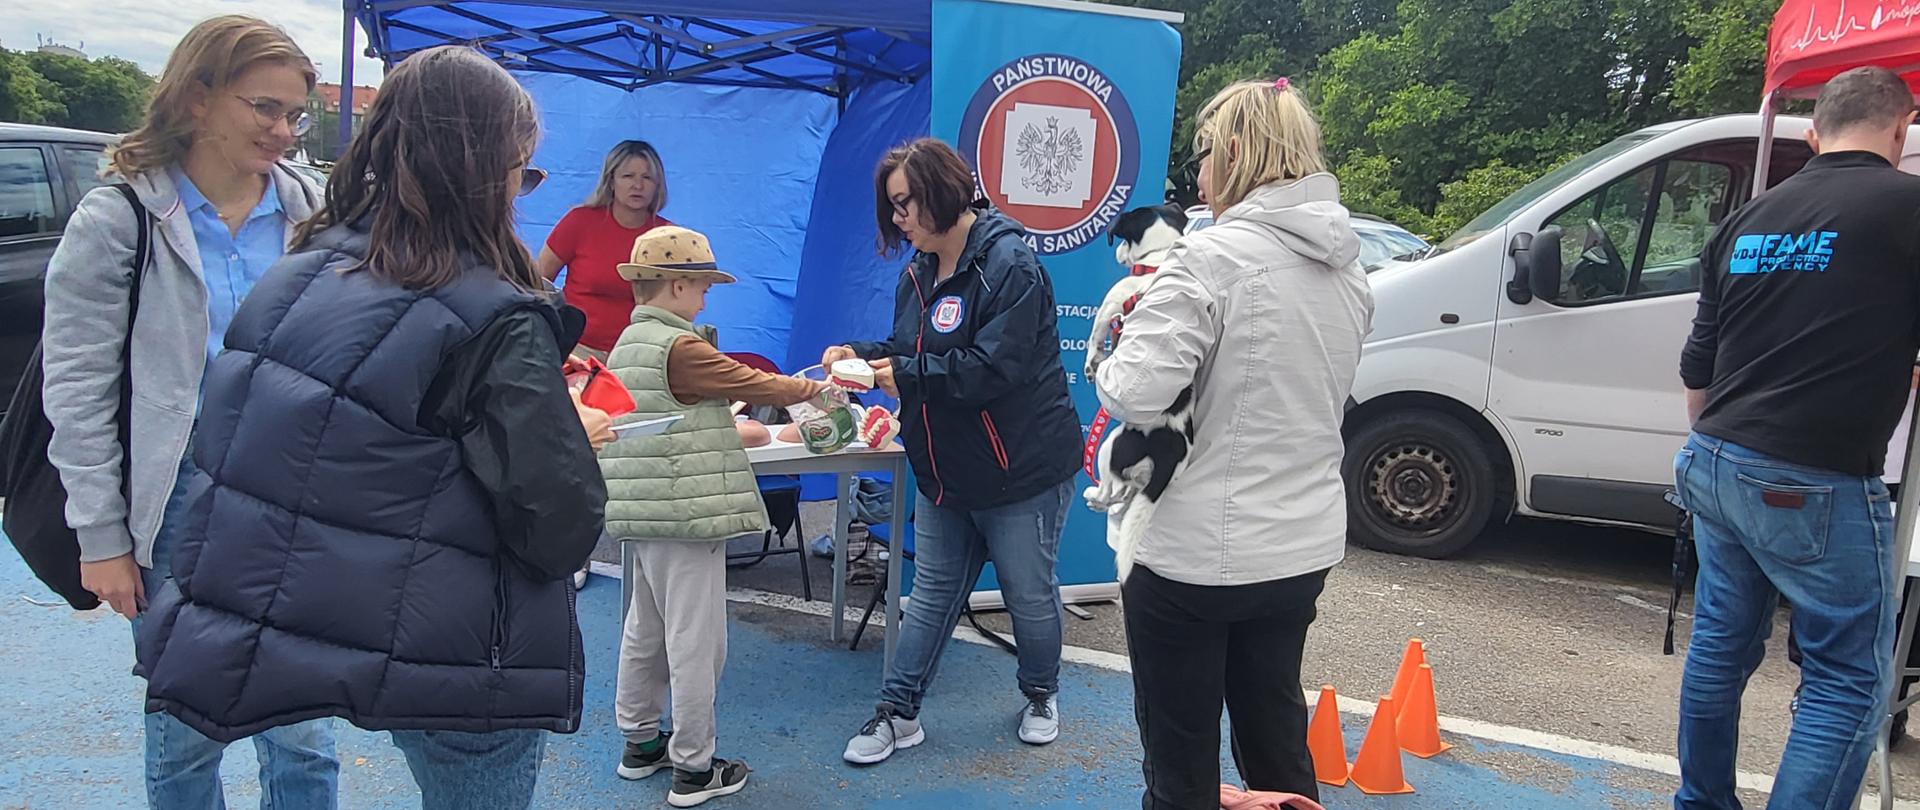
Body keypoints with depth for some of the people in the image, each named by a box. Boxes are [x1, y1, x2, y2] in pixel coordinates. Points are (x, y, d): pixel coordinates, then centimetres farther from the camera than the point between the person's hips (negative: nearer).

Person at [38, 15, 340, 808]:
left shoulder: (308, 213, 3)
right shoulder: (118, 220, -6)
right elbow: (78, 393, -5)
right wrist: (102, 538, -6)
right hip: (178, 507, -2)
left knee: (302, 737, 7)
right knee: (186, 736, 13)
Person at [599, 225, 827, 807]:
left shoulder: (628, 344, 12)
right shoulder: (680, 348, -17)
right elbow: (755, 385, -12)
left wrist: (742, 427, 22)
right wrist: (815, 389, 3)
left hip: (649, 515, 10)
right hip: (688, 513, -10)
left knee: (646, 631, 19)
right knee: (695, 642, -1)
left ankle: (640, 742, 32)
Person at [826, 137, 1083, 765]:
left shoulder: (1009, 264, -19)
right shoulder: (919, 271, 8)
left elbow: (996, 366, -27)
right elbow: (907, 350, 16)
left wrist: (907, 377, -24)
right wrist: (863, 355, -4)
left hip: (1021, 469, -7)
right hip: (944, 469, 7)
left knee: (1030, 594, 11)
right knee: (932, 593, 14)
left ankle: (1041, 696, 34)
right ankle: (899, 713, 22)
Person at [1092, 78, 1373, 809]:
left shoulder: (1213, 256, -19)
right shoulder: (1348, 268, 6)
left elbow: (1134, 394, -27)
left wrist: (1120, 346, -5)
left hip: (1197, 553, -7)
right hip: (1304, 546, 7)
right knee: (1276, 736, 23)